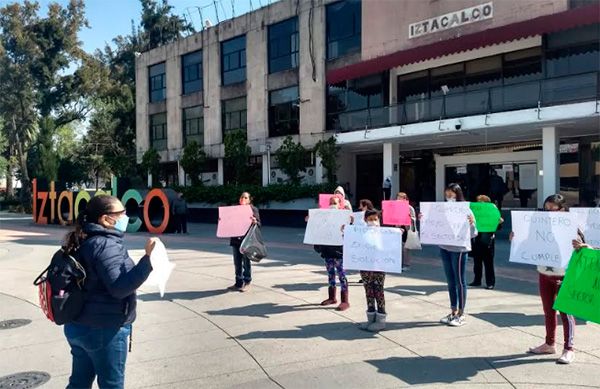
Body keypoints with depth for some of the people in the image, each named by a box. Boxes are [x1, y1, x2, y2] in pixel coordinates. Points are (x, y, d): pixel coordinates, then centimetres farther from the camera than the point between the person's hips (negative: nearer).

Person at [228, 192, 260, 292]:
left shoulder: (253, 209, -1)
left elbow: (259, 224, -5)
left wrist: (255, 222, -26)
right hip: (236, 239, 5)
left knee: (246, 262, 3)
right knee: (237, 263, 10)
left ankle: (247, 283, 14)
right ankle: (239, 283, 20)